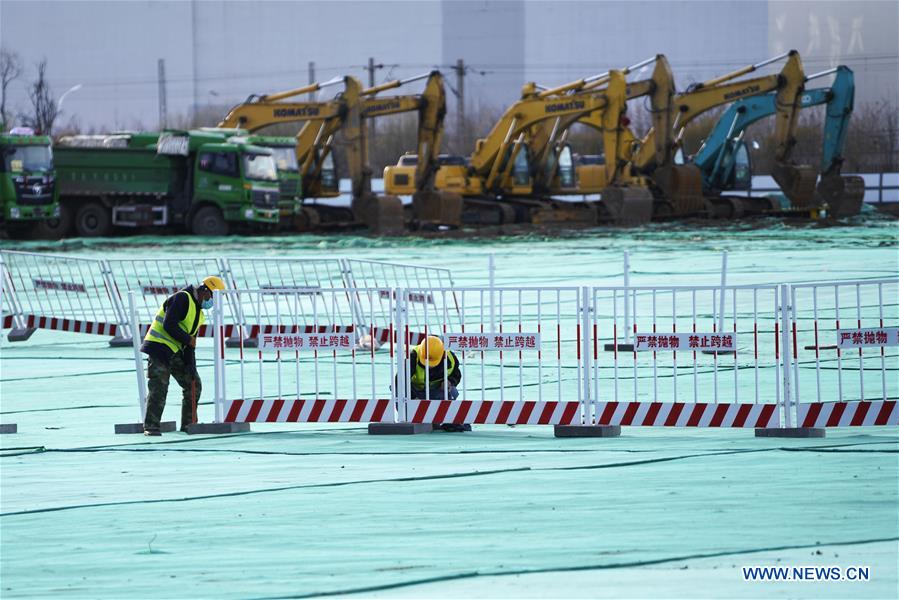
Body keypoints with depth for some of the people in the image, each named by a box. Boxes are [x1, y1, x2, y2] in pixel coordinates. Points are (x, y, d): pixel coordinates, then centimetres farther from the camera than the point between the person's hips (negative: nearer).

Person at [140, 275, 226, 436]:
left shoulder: (199, 312, 15)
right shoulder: (181, 299, -14)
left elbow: (190, 340, 14)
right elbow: (168, 326, -22)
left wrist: (190, 365, 4)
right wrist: (188, 340, -14)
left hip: (176, 351, 9)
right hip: (159, 346, -9)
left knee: (194, 385, 8)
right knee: (159, 388, -13)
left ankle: (189, 424, 16)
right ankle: (151, 427, -11)